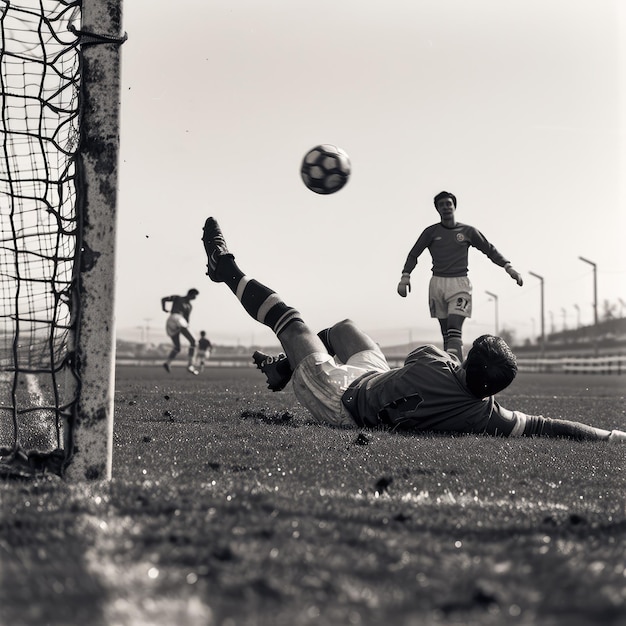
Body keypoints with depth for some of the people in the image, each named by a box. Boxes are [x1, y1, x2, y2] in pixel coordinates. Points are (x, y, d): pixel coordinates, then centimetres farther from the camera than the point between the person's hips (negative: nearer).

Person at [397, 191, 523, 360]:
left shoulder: (468, 231, 8)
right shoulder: (431, 232, 10)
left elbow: (490, 250, 15)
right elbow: (414, 254, 13)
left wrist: (508, 267, 3)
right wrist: (405, 276, -2)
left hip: (459, 283, -2)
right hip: (437, 282, 2)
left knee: (454, 330, -18)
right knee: (445, 333, 3)